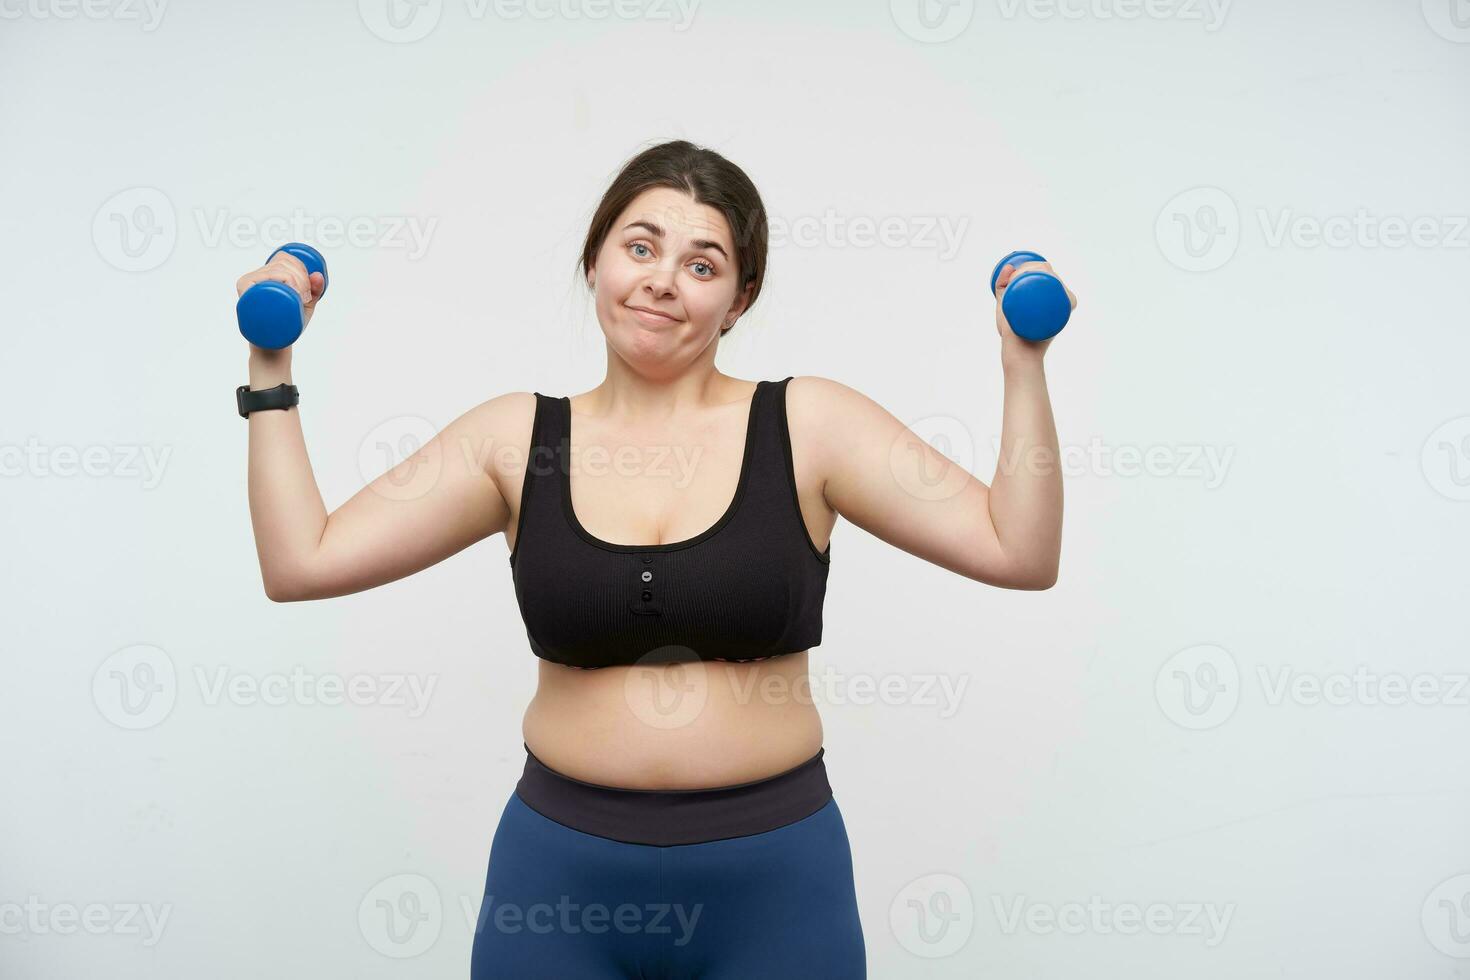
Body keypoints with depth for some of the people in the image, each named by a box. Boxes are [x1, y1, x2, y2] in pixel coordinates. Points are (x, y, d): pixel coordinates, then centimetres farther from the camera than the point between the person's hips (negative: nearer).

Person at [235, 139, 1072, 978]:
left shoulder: (808, 424, -6)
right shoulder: (517, 437, -1)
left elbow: (1020, 553, -9)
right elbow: (302, 562, -3)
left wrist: (1023, 367, -15)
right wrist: (272, 369, -2)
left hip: (774, 879, 0)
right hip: (559, 875, 1)